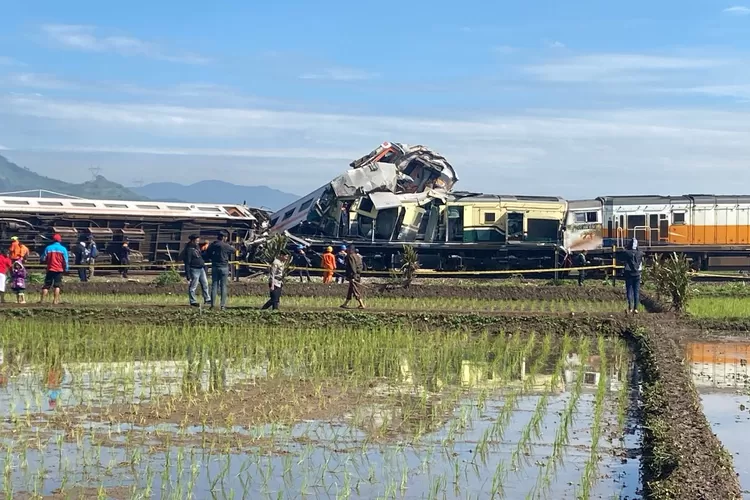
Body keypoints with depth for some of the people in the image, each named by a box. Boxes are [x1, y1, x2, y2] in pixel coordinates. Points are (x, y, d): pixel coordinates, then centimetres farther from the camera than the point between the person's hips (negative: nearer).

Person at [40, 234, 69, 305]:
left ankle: (42, 300, 4)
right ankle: (55, 300, -1)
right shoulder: (63, 249, -3)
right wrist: (66, 269, 6)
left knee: (46, 285, 6)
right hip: (59, 270, 0)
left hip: (50, 269, 0)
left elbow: (43, 259, -1)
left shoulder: (48, 248, -2)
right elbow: (65, 261, -3)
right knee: (57, 285, 5)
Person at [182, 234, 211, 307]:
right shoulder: (189, 250, -15)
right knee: (193, 286, -1)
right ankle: (193, 301, 7)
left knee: (205, 284, 12)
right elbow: (187, 263, -15)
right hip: (194, 270, -9)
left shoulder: (197, 247, 12)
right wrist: (188, 275, -16)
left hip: (201, 269, 9)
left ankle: (207, 299, 20)